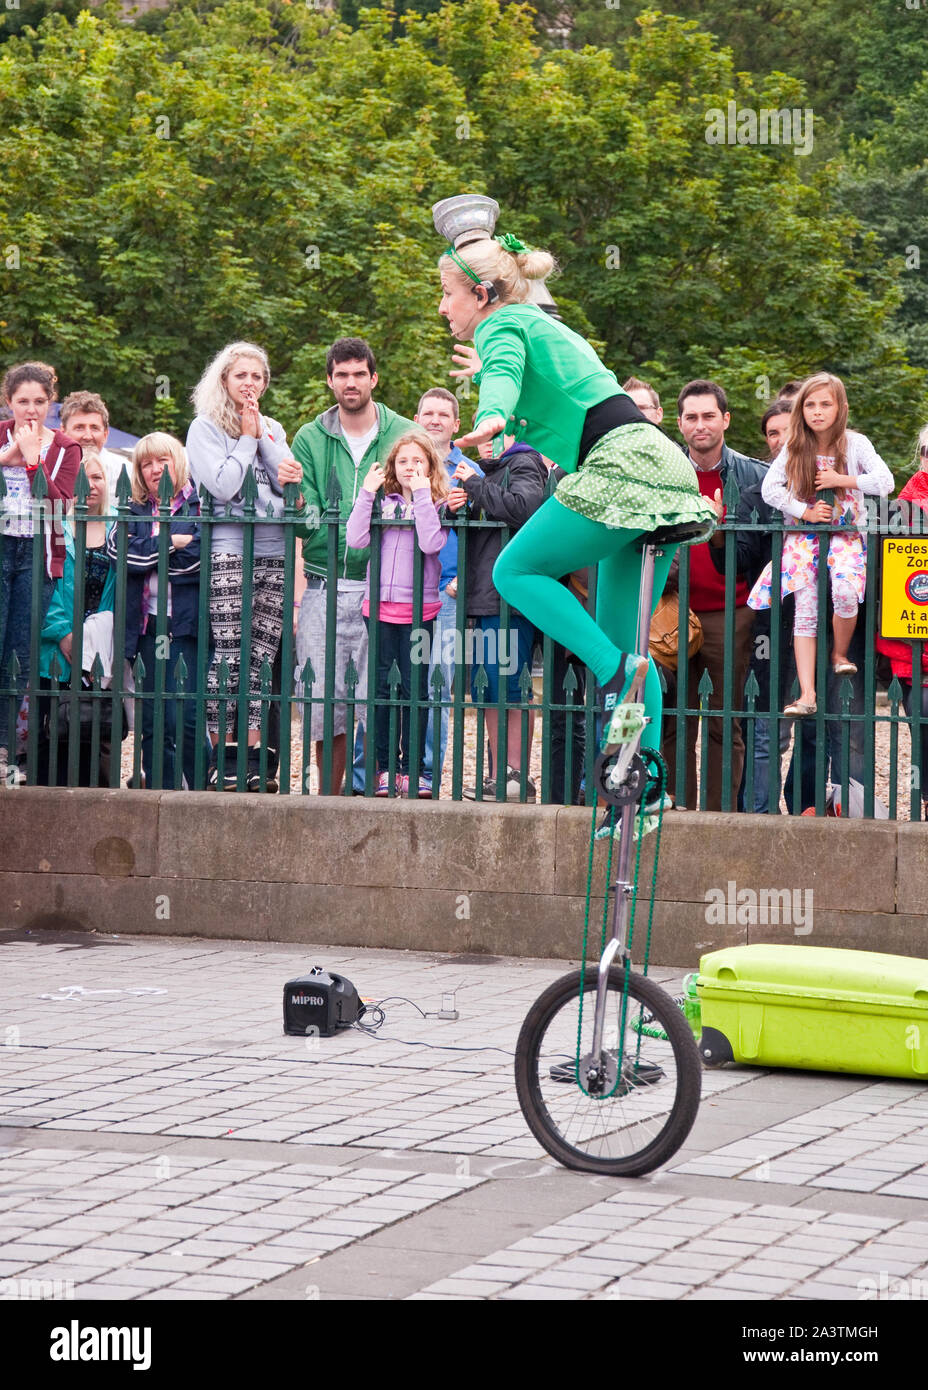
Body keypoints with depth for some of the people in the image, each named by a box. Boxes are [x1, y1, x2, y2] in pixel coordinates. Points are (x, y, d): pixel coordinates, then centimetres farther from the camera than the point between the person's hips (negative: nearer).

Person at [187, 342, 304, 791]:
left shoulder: (272, 429, 19)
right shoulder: (205, 428, 3)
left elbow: (291, 483, 6)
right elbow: (222, 486, -10)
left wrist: (263, 437, 2)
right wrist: (247, 438, -2)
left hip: (274, 552, 5)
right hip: (229, 549, -5)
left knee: (261, 657, 0)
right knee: (229, 656, -9)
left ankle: (254, 755, 1)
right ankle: (217, 756, -5)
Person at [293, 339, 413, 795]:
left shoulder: (403, 435, 6)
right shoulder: (309, 439, 11)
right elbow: (304, 515, 4)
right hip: (324, 586, 2)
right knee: (324, 698, 2)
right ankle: (328, 797, 12)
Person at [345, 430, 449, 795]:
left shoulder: (437, 505, 2)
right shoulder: (382, 502, 8)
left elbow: (431, 543, -17)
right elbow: (355, 540, -5)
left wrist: (422, 493, -15)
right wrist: (367, 493, -6)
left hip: (419, 610, -2)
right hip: (379, 606, 2)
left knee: (414, 689, 1)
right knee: (381, 686, 4)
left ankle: (410, 769, 7)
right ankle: (383, 768, 10)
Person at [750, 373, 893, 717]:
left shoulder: (855, 443, -4)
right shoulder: (795, 447, 0)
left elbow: (885, 482, -14)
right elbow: (769, 488, -4)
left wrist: (840, 479, -14)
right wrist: (806, 512, -12)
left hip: (846, 532, -2)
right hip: (803, 532, 2)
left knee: (845, 592, -29)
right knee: (805, 609, -9)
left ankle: (840, 653, 1)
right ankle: (807, 694, -12)